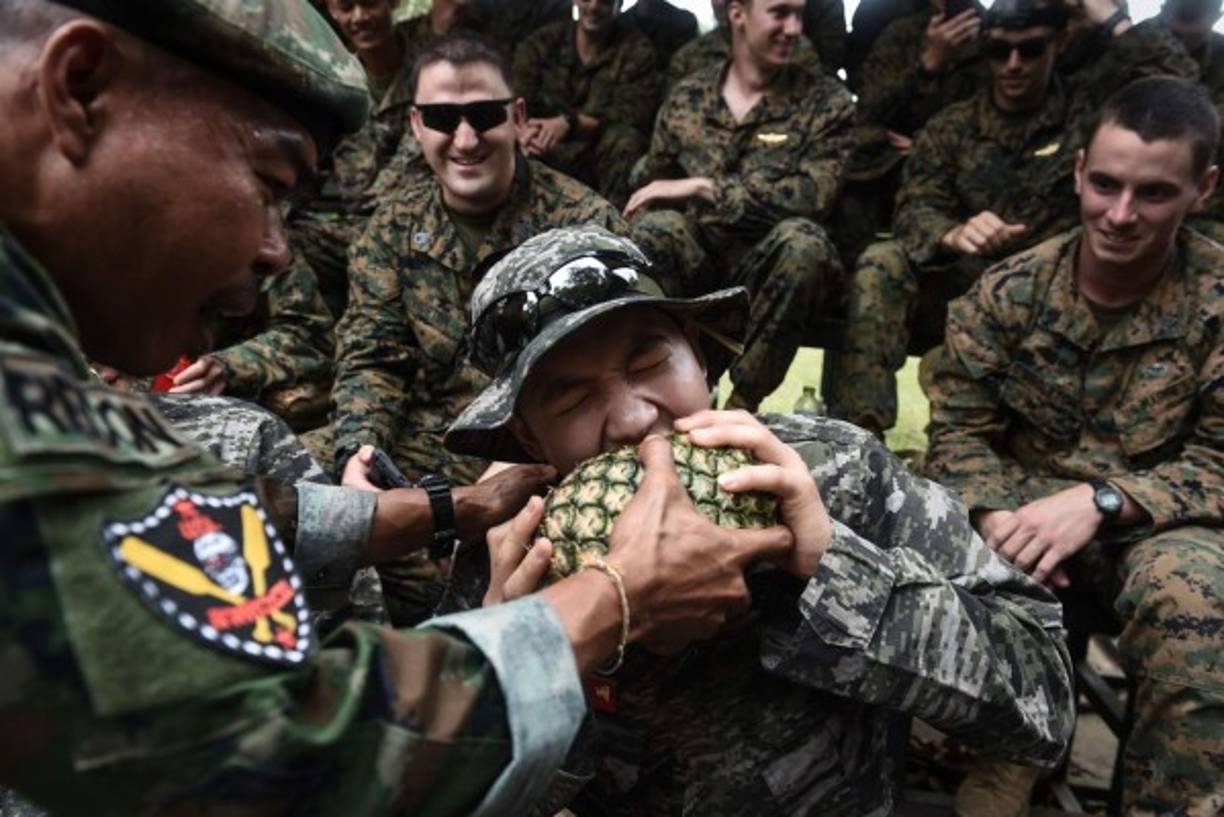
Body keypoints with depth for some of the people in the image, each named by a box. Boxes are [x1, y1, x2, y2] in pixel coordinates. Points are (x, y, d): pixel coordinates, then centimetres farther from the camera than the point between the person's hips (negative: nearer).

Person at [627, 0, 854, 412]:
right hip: (697, 254, 1)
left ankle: (743, 402, -20)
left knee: (802, 238, -34)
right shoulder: (687, 97, 10)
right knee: (654, 230, -30)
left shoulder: (826, 100, 1)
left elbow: (813, 196, -14)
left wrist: (701, 187, -17)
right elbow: (649, 184, 12)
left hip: (773, 264, -1)